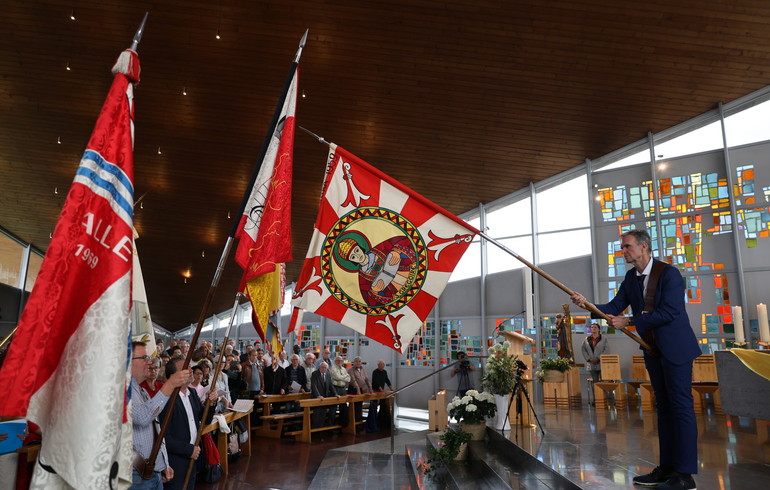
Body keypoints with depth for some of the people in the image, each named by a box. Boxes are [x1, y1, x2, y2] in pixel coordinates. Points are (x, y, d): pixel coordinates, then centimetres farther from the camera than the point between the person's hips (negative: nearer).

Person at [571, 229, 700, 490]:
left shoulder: (669, 273, -15)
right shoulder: (631, 277, 7)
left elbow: (668, 312, -23)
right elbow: (614, 307, 2)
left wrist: (629, 321, -22)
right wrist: (587, 304, -15)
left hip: (676, 349, -8)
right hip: (653, 351, 8)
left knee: (681, 407, -5)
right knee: (663, 407, 12)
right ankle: (667, 467, 20)